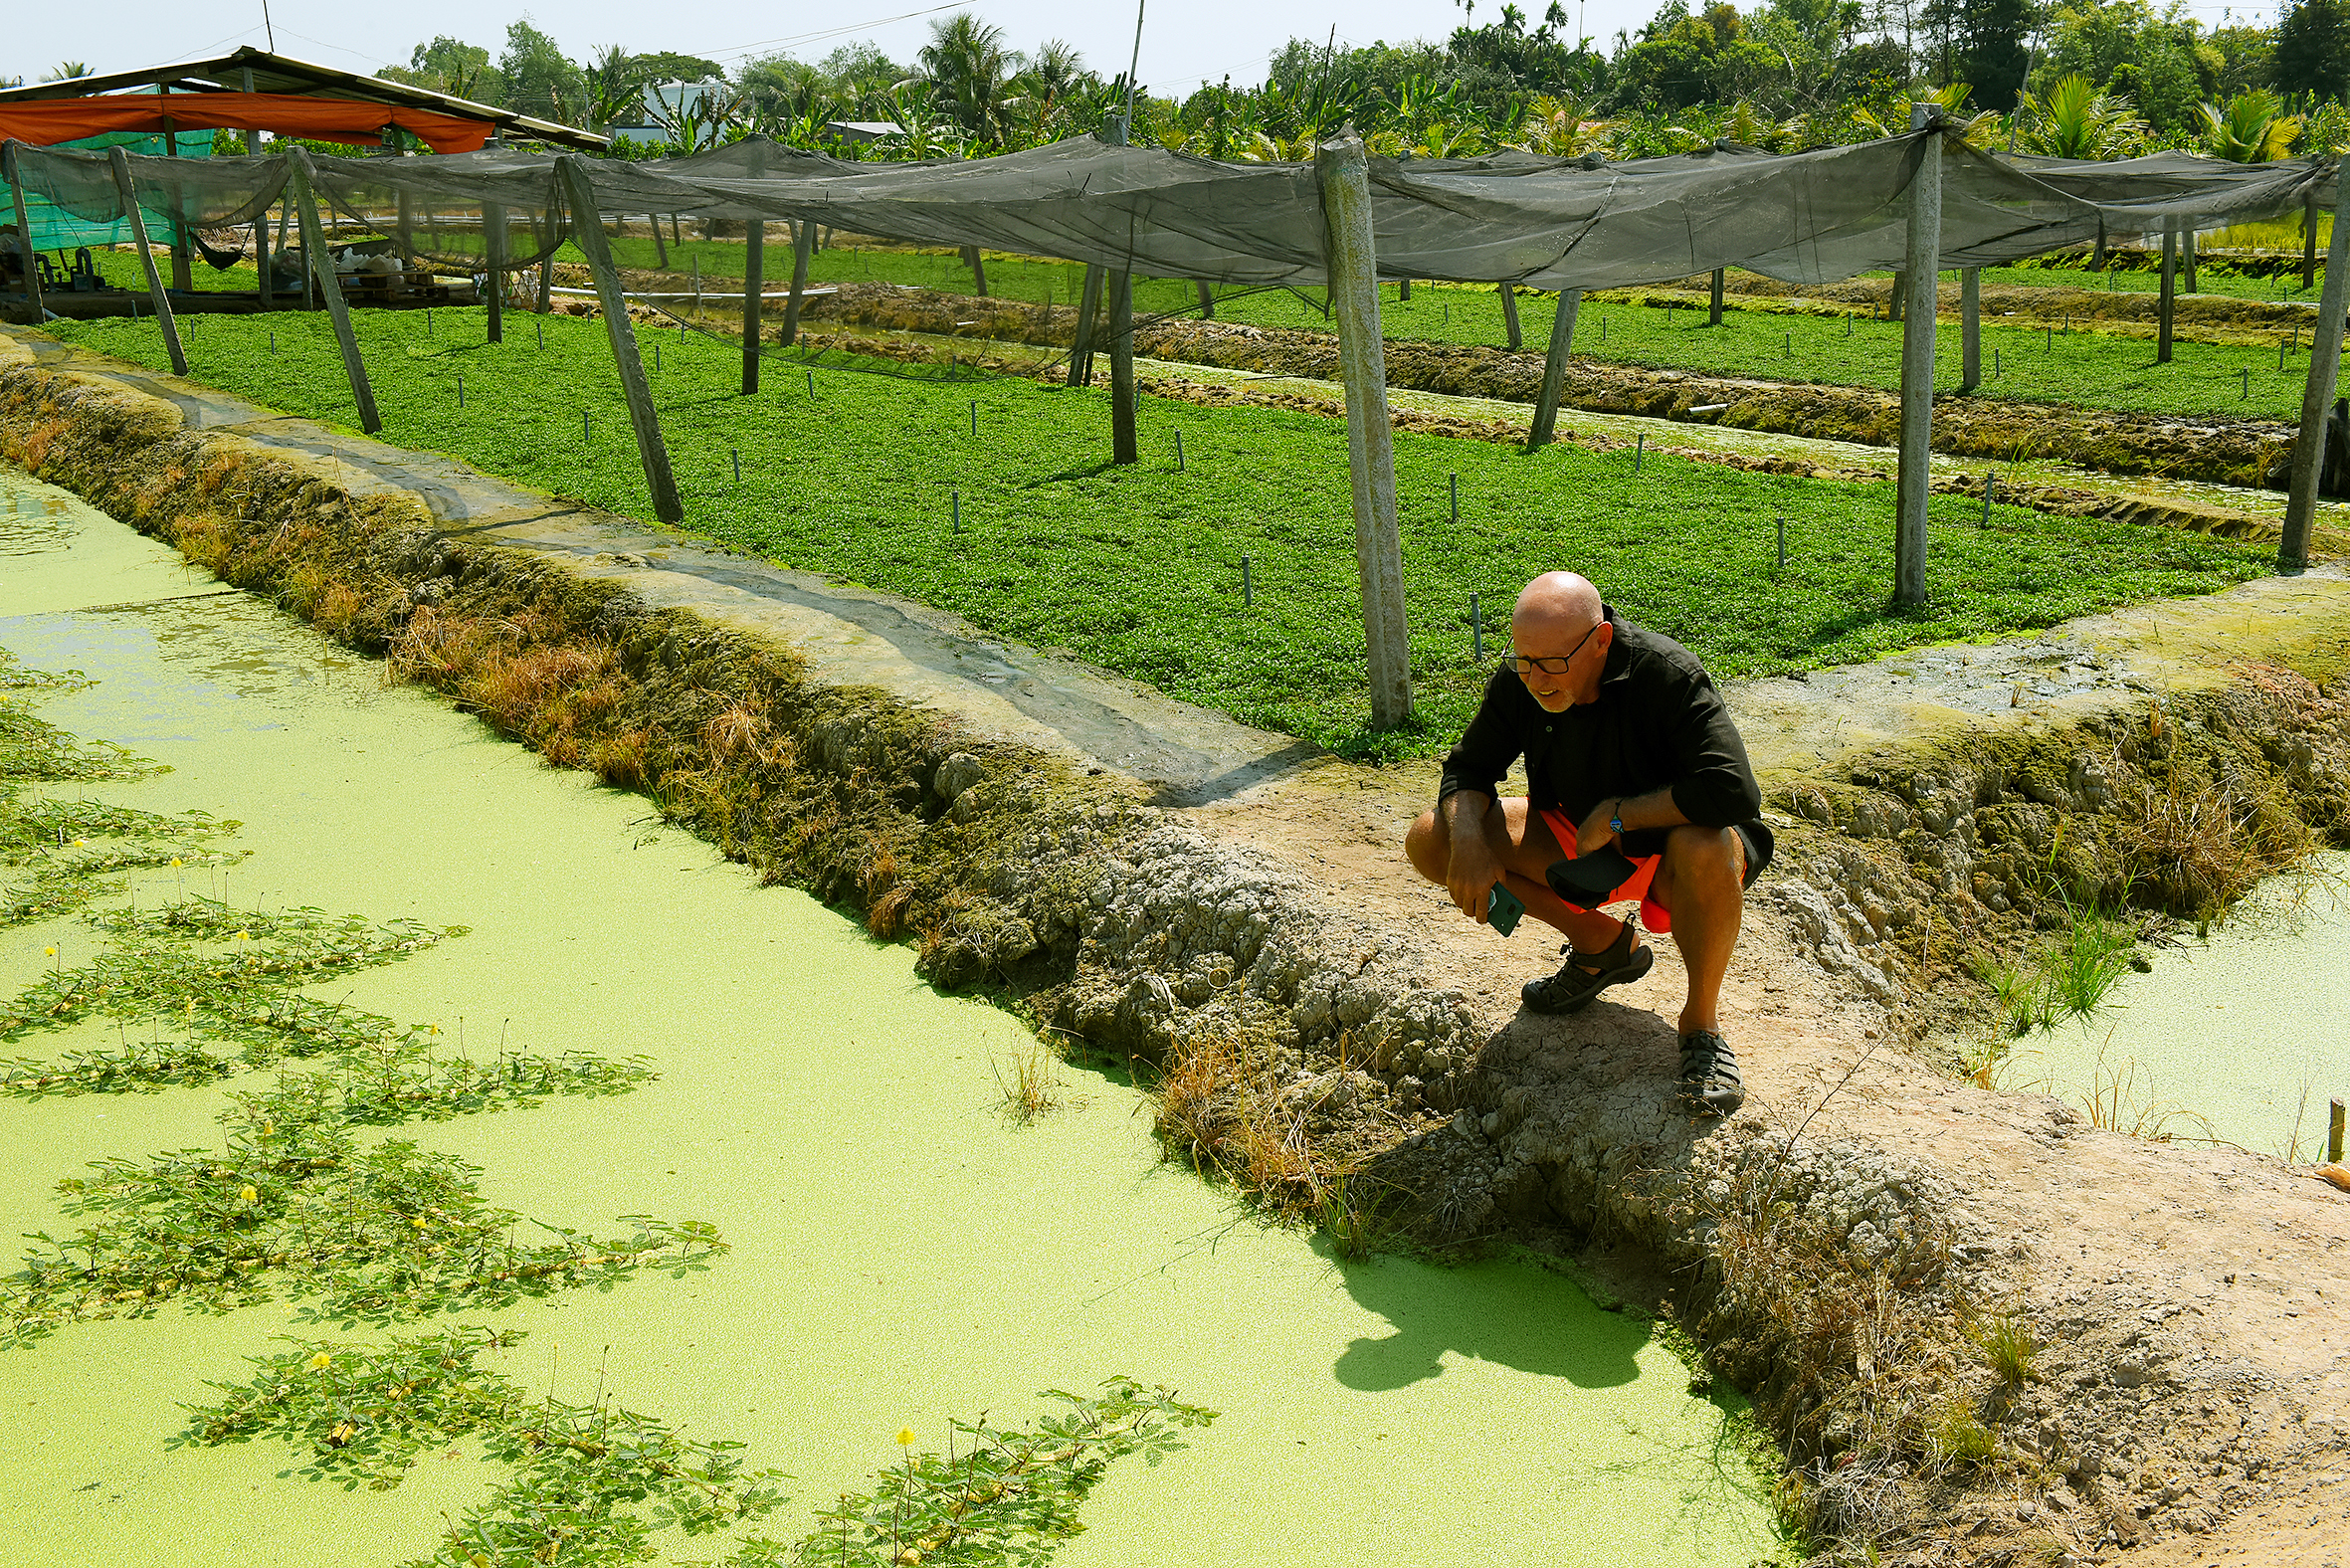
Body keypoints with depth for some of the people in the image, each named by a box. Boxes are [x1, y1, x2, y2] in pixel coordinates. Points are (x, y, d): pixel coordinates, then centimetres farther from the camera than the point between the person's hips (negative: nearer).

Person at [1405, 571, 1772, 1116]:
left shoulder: (1668, 674, -29)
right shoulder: (1518, 684, -13)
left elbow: (1735, 792, -37)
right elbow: (1467, 769, 0)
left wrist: (1617, 814, -29)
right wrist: (1469, 842, -22)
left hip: (1665, 843, -6)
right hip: (1578, 838, 6)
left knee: (1706, 851, -43)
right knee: (1432, 840, -10)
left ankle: (1701, 1020, -13)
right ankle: (1603, 945, 7)